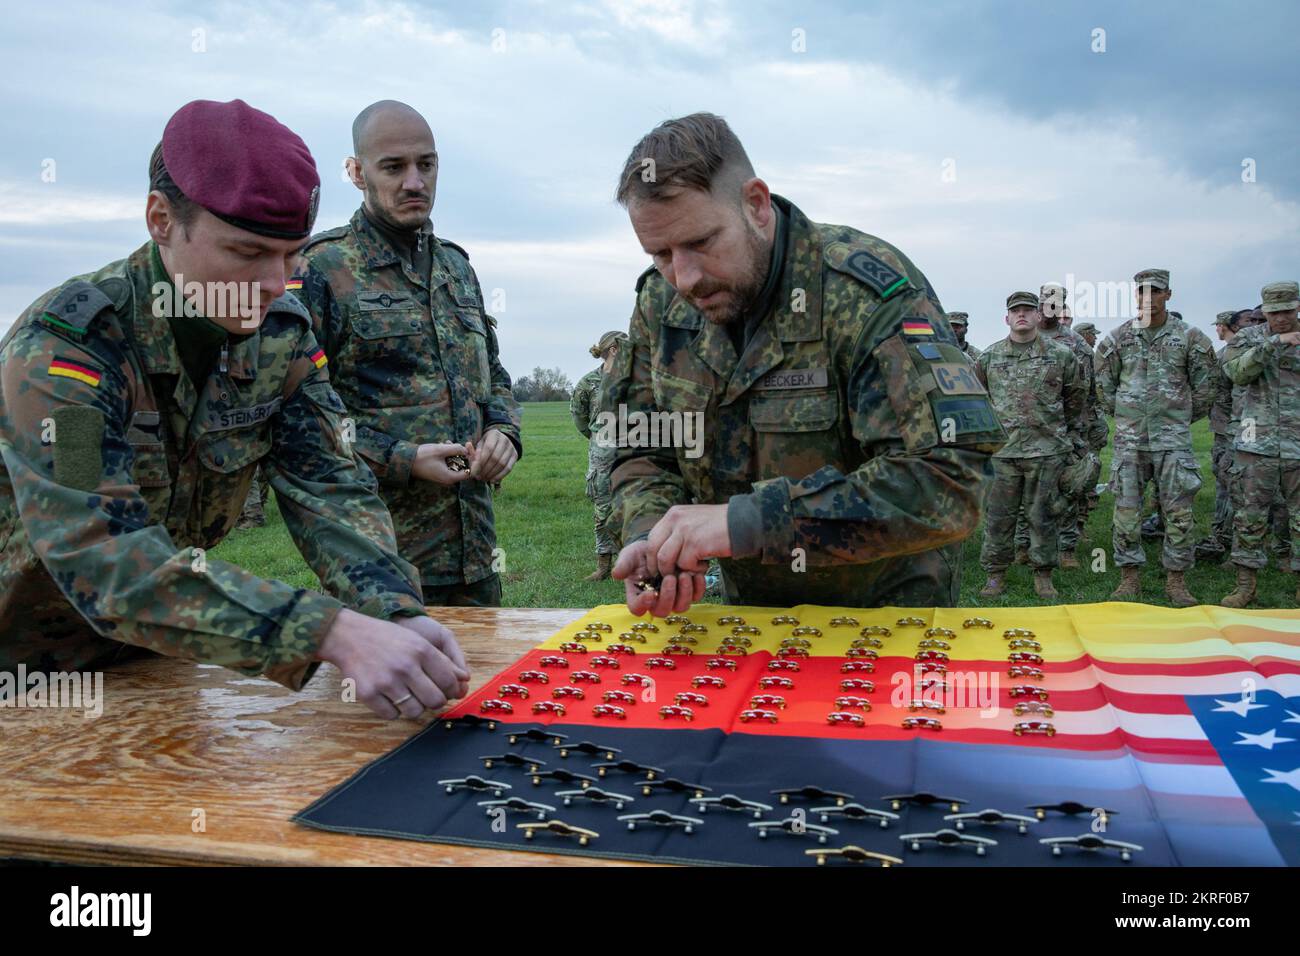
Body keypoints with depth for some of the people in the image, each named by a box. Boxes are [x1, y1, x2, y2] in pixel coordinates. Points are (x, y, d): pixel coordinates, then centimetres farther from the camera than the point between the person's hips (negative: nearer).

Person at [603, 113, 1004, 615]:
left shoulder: (867, 289, -23)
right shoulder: (660, 302, -4)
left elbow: (950, 481, -32)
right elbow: (645, 453, 4)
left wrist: (746, 520, -36)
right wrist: (648, 538, -19)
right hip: (751, 609, 4)